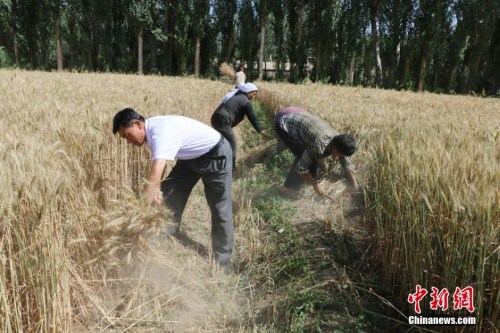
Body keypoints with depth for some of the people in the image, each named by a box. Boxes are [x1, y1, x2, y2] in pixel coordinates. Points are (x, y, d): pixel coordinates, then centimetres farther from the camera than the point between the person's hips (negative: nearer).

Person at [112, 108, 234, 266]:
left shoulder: (162, 132, -36)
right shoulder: (152, 128, -8)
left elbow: (155, 176, -45)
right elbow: (158, 167, 4)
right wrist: (156, 190, -12)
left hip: (216, 155, -9)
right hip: (191, 156, 9)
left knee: (220, 210, -4)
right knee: (169, 198, 9)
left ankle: (222, 262, 10)